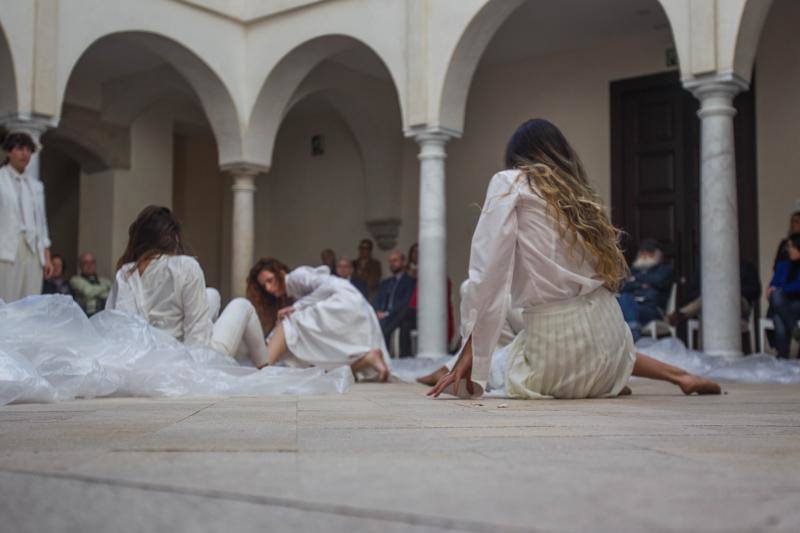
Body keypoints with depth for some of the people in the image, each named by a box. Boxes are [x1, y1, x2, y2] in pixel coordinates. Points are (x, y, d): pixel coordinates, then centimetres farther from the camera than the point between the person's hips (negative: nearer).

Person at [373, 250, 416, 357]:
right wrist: (378, 312, -7)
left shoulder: (410, 281, 7)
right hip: (383, 317, 5)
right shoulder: (385, 282, 28)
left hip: (402, 317, -5)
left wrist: (388, 313, -17)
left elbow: (405, 303, -6)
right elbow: (377, 301, 17)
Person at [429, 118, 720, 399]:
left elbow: (487, 273, -9)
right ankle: (677, 375, 19)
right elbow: (613, 272, 17)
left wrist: (468, 354, -7)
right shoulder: (582, 195, 16)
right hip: (610, 331, 5)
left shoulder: (510, 183, 1)